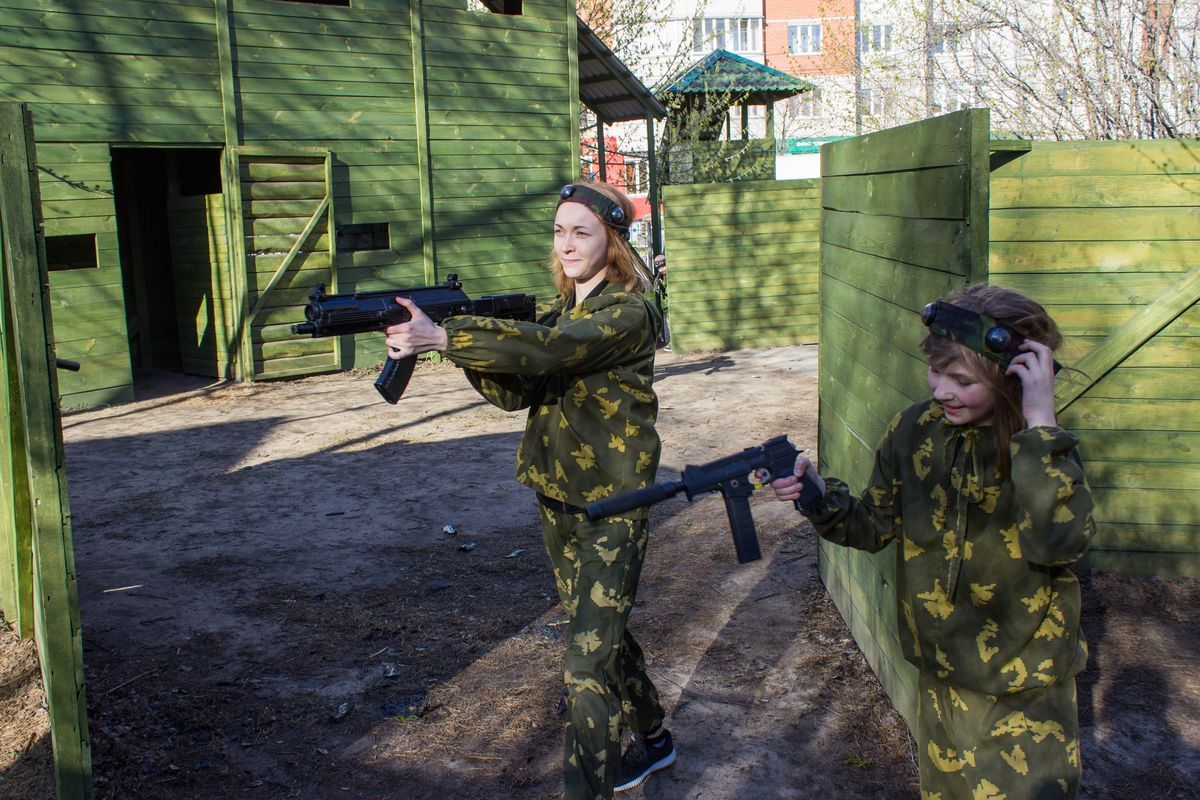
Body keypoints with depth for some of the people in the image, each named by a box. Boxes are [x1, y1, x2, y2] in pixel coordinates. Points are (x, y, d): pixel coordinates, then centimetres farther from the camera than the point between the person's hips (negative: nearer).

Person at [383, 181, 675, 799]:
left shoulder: (628, 313, -14)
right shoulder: (561, 310, 11)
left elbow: (548, 351, -32)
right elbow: (515, 391, -1)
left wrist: (443, 337, -38)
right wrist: (460, 342, -19)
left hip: (612, 506, -8)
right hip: (557, 499, 8)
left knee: (588, 661, -9)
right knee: (601, 631, 21)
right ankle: (652, 740, 41)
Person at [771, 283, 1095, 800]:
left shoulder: (1048, 447, -17)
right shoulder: (914, 431, -7)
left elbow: (1058, 544, -36)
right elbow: (873, 527, 1)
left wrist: (1039, 425, -35)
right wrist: (819, 496, -18)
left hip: (1027, 694, -4)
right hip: (939, 675, 4)